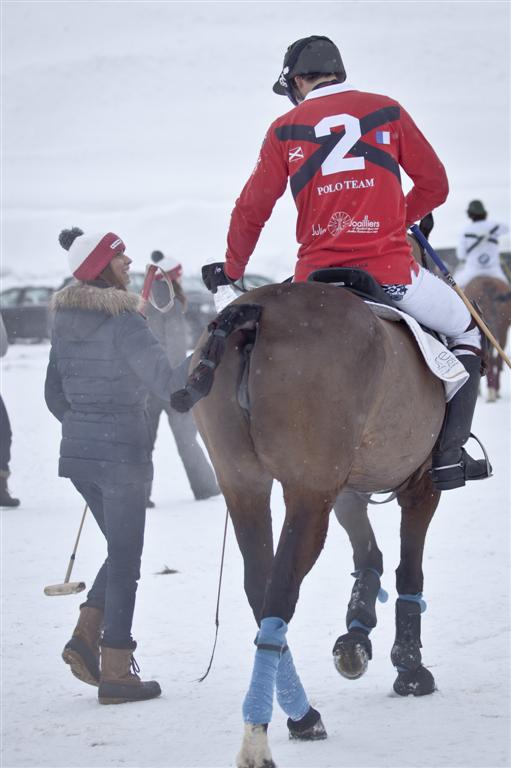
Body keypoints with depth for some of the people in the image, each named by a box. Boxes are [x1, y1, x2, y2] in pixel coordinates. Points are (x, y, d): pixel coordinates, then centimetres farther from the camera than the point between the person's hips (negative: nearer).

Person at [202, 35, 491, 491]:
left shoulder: (285, 129, 8)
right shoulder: (386, 112, 8)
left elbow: (251, 209, 10)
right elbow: (434, 184, 12)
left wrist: (231, 269, 27)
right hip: (391, 270, -1)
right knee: (464, 329, 21)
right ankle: (449, 454, 8)